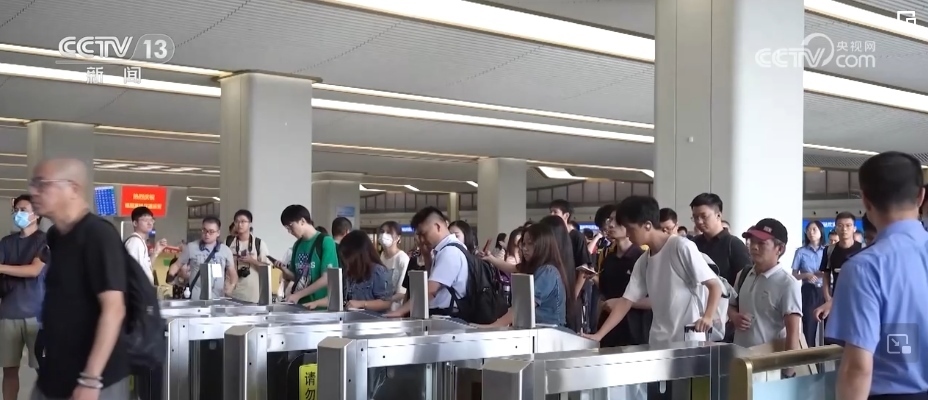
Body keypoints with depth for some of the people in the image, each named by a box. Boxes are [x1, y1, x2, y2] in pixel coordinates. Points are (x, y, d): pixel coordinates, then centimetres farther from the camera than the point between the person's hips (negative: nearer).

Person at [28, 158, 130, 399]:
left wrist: (90, 380, -27)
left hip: (97, 380, -8)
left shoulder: (99, 235, -17)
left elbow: (113, 309, -23)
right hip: (52, 376, 8)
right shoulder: (55, 236, 8)